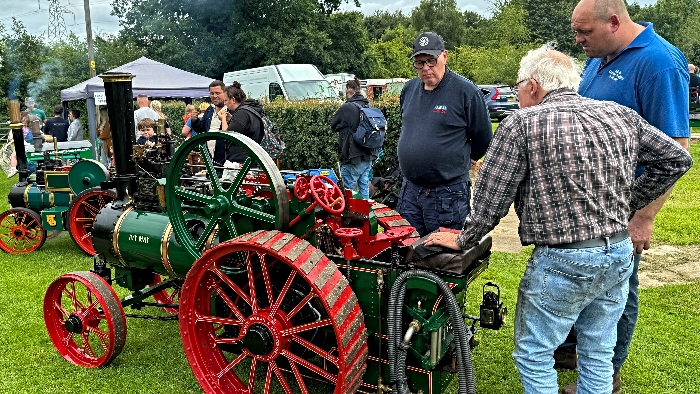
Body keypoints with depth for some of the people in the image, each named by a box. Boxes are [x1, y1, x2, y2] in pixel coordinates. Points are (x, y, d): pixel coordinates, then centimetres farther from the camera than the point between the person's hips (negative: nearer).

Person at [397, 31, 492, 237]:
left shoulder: (466, 91, -9)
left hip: (447, 194, -6)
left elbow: (482, 141, -1)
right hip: (409, 191, 6)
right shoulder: (409, 89, 10)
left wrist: (456, 162, 10)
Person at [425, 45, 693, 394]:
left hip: (563, 261, -6)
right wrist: (626, 204, 16)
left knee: (534, 355, 11)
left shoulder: (522, 124, -12)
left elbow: (489, 199, -11)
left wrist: (462, 240, 4)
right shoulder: (621, 115, 5)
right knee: (598, 352, 20)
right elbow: (676, 159, 13)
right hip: (620, 255, 7)